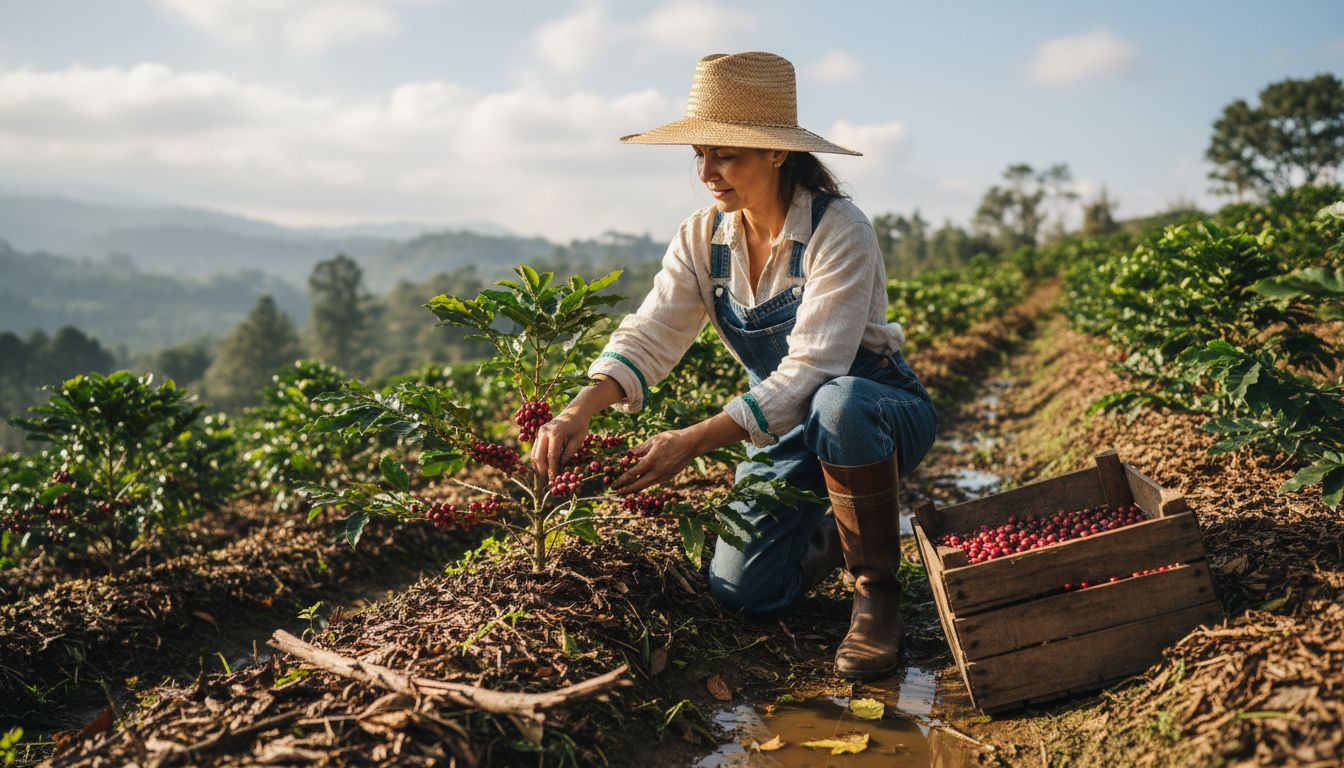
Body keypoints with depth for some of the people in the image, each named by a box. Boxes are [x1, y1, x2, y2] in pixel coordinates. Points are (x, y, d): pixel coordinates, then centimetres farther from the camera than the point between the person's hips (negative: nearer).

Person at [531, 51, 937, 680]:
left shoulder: (838, 232, -24)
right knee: (741, 591, -12)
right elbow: (650, 334, -16)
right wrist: (581, 409, -35)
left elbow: (809, 368, -32)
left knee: (839, 404, -41)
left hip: (882, 415, -4)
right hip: (783, 433, 5)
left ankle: (877, 587, -16)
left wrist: (694, 441, -40)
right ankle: (833, 534, 22)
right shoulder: (702, 239, -6)